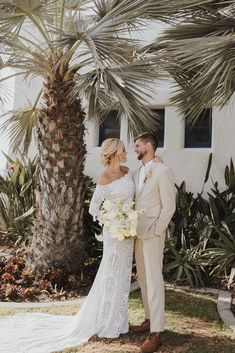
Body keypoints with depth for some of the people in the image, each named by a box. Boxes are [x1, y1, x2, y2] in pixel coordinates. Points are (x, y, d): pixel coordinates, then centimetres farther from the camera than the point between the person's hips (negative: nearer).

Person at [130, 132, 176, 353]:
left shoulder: (163, 171, -11)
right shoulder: (136, 173, 13)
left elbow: (169, 206, -14)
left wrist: (155, 232, -16)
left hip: (152, 234, -8)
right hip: (137, 233, 8)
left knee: (154, 280, -7)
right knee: (143, 279, 14)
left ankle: (156, 333, -3)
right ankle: (150, 319, 27)